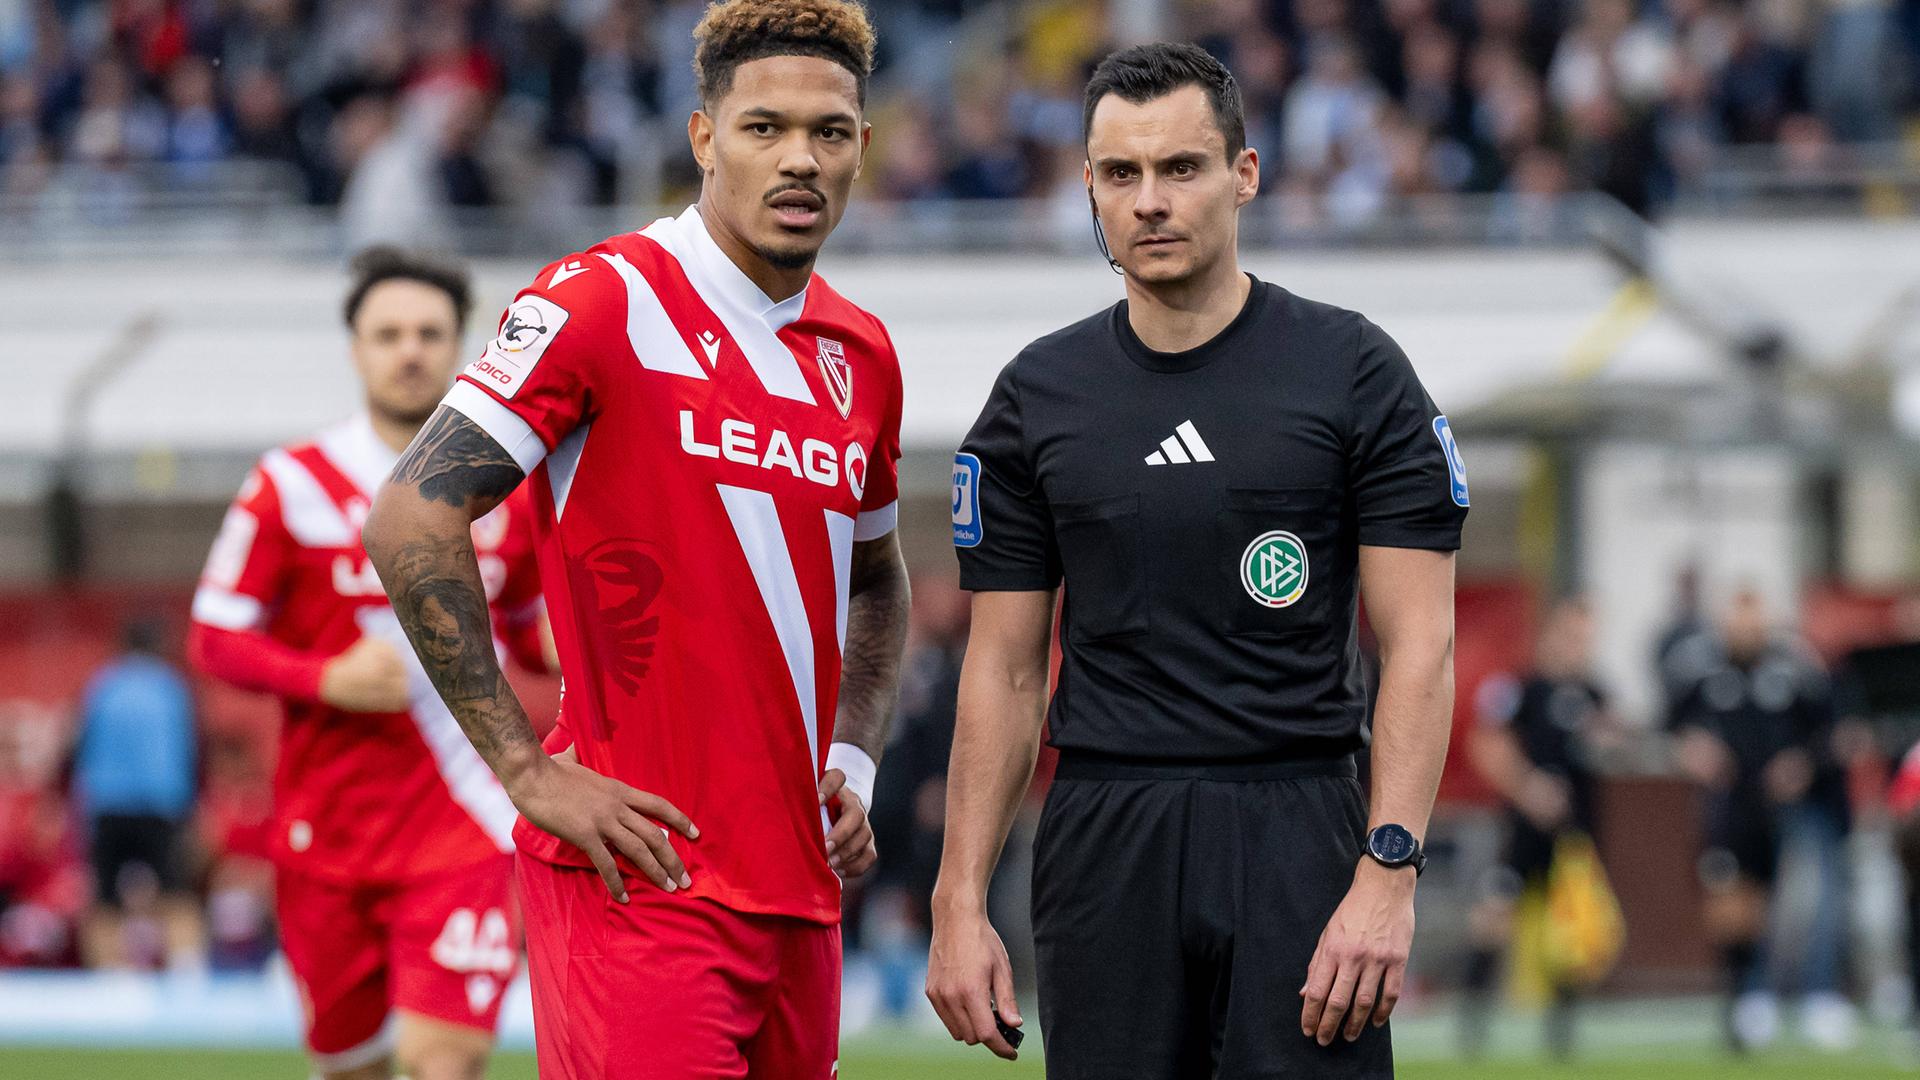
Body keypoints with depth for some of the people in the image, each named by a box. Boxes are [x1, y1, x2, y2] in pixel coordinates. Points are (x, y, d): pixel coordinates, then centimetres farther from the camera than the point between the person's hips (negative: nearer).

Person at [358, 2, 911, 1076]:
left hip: (799, 889, 7)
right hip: (642, 877, -7)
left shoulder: (861, 353, 14)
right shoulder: (604, 304, -7)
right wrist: (528, 771, -13)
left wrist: (851, 767, 14)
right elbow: (412, 522, -12)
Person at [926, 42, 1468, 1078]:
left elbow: (1418, 644, -4)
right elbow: (1004, 670, 9)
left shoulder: (1354, 372, 0)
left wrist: (1386, 875, -14)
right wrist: (960, 903, 2)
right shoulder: (1038, 398, 8)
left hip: (1298, 833, -2)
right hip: (1104, 838, 2)